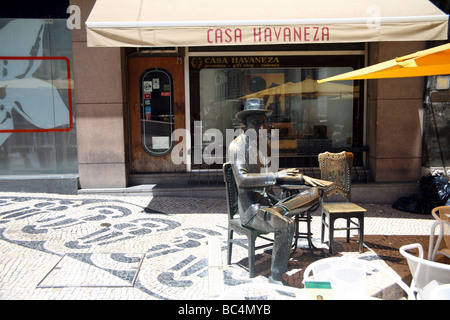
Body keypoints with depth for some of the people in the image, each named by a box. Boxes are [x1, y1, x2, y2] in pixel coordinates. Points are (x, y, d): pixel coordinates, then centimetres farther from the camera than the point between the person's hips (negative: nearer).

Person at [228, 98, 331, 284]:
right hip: (251, 210, -8)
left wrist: (302, 178, 11)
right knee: (287, 225, -33)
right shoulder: (236, 146, -8)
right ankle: (276, 277, -19)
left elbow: (274, 179, 25)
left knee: (314, 193, -3)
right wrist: (276, 176, -27)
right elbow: (241, 179, -24)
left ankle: (278, 212, -20)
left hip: (269, 203, 8)